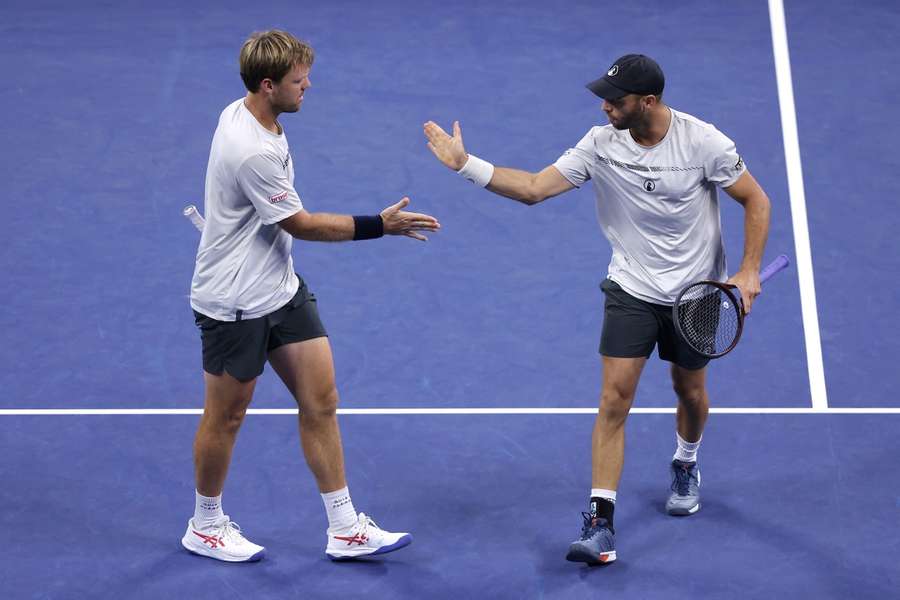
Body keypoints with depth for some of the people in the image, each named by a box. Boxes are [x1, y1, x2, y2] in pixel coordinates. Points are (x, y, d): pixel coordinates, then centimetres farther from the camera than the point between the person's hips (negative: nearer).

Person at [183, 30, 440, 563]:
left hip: (281, 289, 9)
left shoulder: (243, 112, 1)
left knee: (321, 402, 6)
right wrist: (381, 225, -18)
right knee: (227, 417, 9)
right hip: (234, 303, -9)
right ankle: (206, 526, 29)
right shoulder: (253, 152, -29)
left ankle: (345, 529, 12)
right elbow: (300, 224, -20)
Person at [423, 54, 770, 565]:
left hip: (696, 292, -1)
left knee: (691, 394, 16)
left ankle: (686, 465, 50)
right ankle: (601, 523, -9)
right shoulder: (602, 144, -12)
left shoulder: (704, 141, -18)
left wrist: (749, 271, -17)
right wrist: (466, 163, -21)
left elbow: (757, 200, -8)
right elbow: (533, 188, -12)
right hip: (632, 289, 1)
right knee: (615, 399, -10)